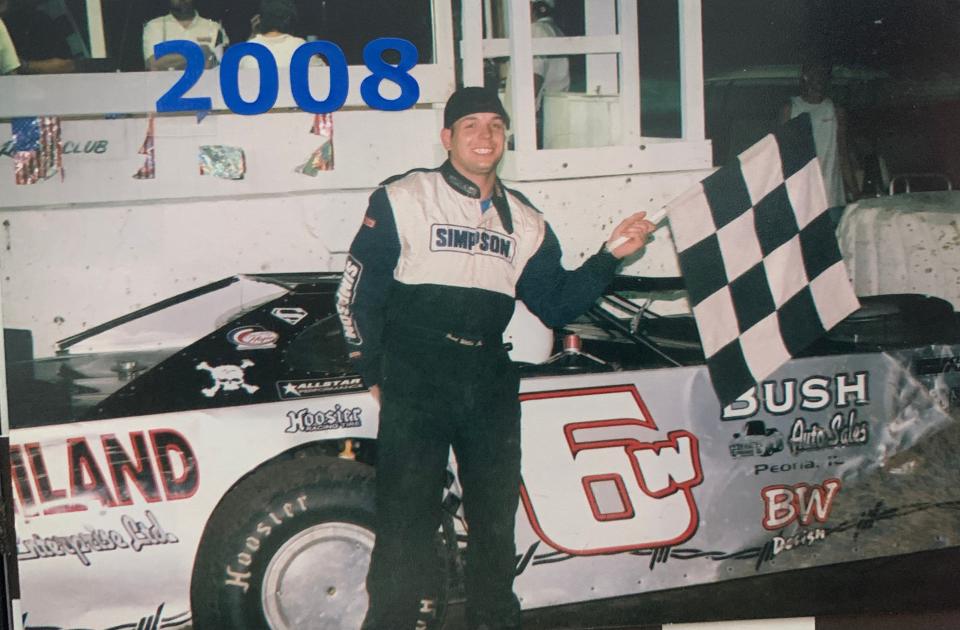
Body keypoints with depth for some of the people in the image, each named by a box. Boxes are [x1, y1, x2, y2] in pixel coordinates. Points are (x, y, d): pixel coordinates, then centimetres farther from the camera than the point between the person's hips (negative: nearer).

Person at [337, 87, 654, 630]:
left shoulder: (525, 222, 15)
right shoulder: (402, 200, 2)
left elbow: (557, 304, 13)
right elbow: (356, 294, 2)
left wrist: (610, 257, 1)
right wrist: (375, 373, -1)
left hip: (491, 385, 4)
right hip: (415, 385, -4)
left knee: (496, 519, 11)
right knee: (406, 524, -5)